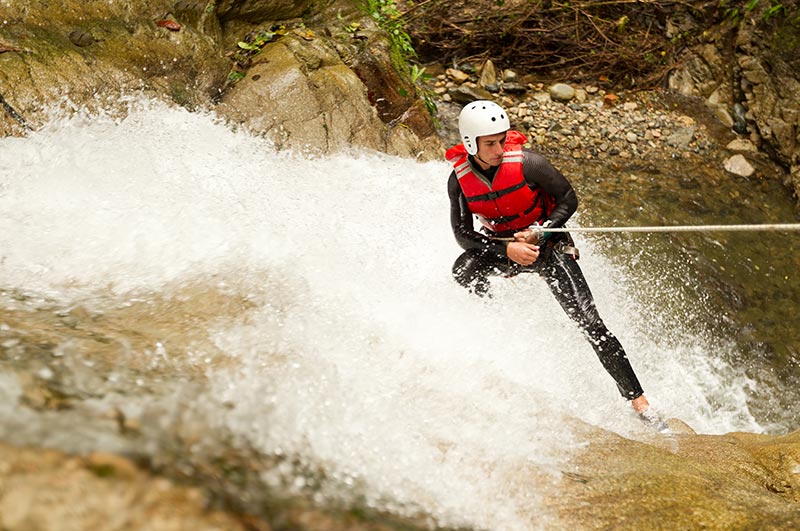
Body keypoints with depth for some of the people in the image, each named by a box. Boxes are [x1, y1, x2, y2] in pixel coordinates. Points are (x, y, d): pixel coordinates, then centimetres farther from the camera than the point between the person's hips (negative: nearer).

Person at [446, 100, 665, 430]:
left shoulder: (526, 162, -21)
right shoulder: (459, 179, -13)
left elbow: (568, 199, -10)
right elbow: (463, 234, -10)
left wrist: (539, 233, -24)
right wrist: (507, 249, -24)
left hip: (549, 244, -3)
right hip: (501, 246, 3)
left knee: (589, 322, -14)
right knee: (464, 269, -29)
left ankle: (638, 402, -10)